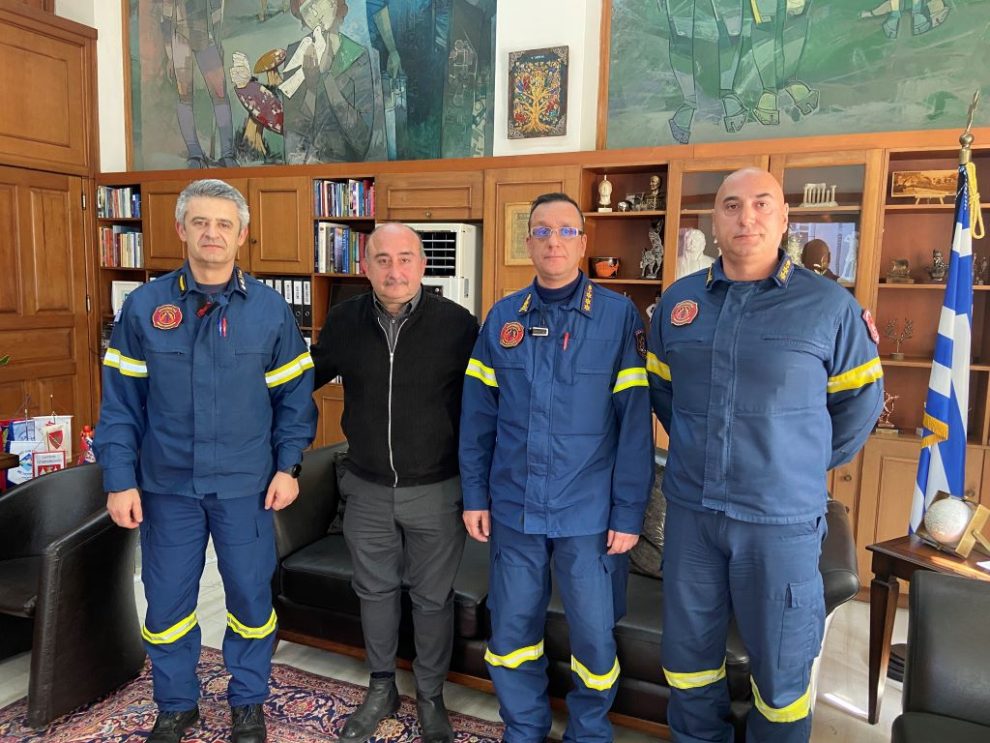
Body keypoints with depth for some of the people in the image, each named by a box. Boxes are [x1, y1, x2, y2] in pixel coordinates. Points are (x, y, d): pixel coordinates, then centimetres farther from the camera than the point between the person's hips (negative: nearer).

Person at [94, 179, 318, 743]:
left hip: (246, 483, -1)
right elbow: (121, 401, 1)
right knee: (167, 600, 13)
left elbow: (294, 395, 0)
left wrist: (288, 466, -6)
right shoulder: (143, 307, -1)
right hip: (166, 483, 1)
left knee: (251, 595, 11)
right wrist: (120, 480, -4)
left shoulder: (271, 309, -3)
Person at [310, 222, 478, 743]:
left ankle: (430, 696, 36)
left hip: (435, 491, -3)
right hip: (367, 489, 3)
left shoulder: (457, 324, -13)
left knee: (432, 597, 13)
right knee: (374, 590, 19)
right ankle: (381, 688, 42)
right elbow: (311, 374, 12)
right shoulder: (344, 321, -4)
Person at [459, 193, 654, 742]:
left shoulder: (618, 316, -7)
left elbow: (635, 423, -8)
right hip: (514, 510, 3)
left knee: (594, 635, 12)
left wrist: (629, 513, -9)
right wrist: (475, 496, 4)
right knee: (511, 631, 16)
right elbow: (477, 417, 5)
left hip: (589, 513, -2)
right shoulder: (502, 318, 2)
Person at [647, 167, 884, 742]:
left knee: (780, 663, 12)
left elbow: (860, 401, 5)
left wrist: (809, 465, 9)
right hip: (690, 508, 4)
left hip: (783, 518, -3)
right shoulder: (678, 301, 4)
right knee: (688, 650, 18)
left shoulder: (830, 305, -6)